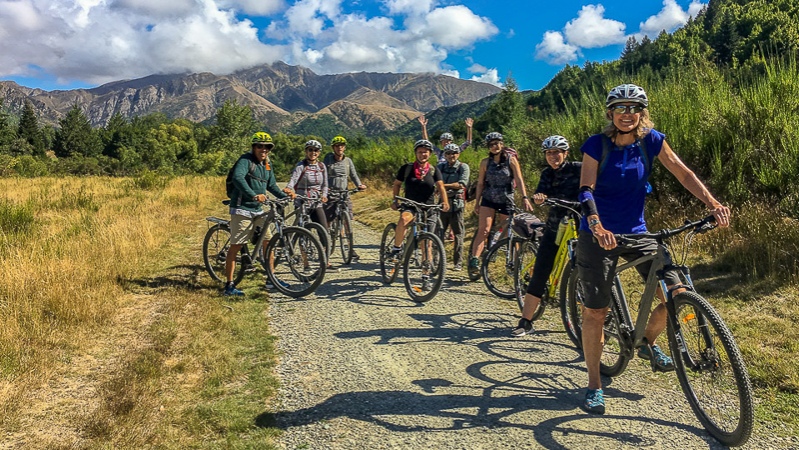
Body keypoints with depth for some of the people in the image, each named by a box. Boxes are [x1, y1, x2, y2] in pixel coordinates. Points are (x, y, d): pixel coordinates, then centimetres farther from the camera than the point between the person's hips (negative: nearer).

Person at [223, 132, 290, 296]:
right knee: (236, 246, -4)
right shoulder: (246, 160, -11)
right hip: (242, 209, -7)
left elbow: (272, 186, 21)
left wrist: (285, 196, 4)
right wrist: (254, 195, -40)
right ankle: (229, 285, 2)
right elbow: (237, 178, -29)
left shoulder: (266, 165, 13)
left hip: (258, 210, 8)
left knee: (268, 241, 6)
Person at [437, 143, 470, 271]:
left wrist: (444, 185, -18)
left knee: (458, 233, -1)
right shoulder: (441, 166, 14)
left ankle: (458, 263, 4)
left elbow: (462, 184, -11)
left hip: (456, 203, -3)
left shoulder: (463, 167, 2)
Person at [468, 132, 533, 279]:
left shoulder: (511, 159, -2)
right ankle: (474, 260, -23)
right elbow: (480, 183, 7)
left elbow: (519, 179, -7)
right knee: (483, 230, -16)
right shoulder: (485, 162, 3)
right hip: (488, 199, 1)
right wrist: (477, 203, 6)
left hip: (506, 200, 0)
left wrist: (525, 198, -16)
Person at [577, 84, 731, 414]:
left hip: (637, 233, 4)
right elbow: (586, 190, -20)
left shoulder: (652, 141, -1)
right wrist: (597, 227, -37)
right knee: (595, 311, -3)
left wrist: (713, 205, -18)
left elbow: (684, 174, -3)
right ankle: (594, 386, 13)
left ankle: (647, 343, 24)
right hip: (598, 237, -3)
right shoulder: (596, 145, -10)